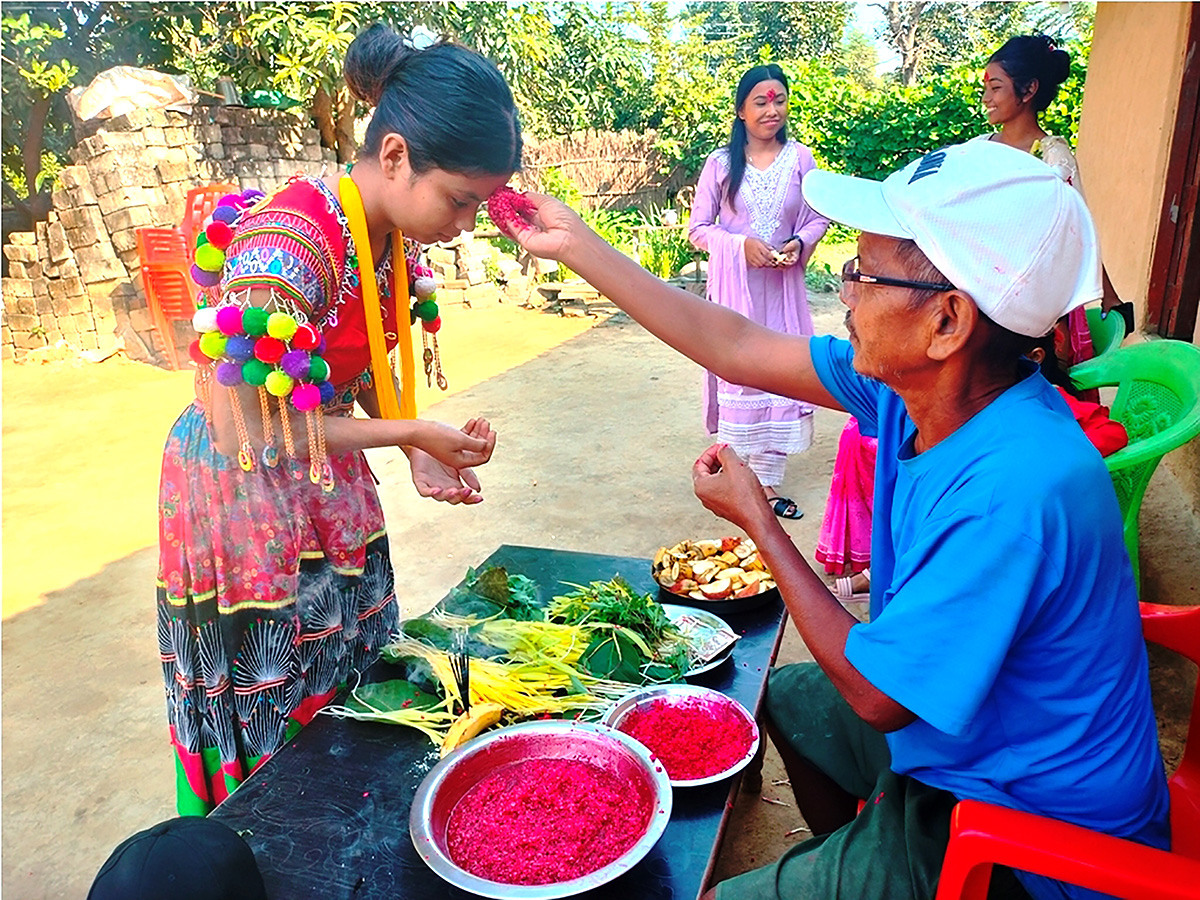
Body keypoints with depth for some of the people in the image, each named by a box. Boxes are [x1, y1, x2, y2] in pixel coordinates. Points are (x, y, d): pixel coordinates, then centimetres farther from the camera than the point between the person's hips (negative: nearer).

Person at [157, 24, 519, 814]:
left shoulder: (393, 236, -5)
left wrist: (419, 454, -8)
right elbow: (250, 430, -26)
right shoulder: (287, 247, -31)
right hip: (243, 492, -8)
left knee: (352, 684, 20)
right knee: (270, 713, 10)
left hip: (331, 484, 8)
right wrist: (412, 435, -22)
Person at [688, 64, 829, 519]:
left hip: (782, 285, 2)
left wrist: (799, 243, -13)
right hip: (734, 285, -1)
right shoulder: (721, 163, -1)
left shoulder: (799, 158, 3)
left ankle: (768, 482, 12)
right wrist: (742, 245, -16)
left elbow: (818, 218, 8)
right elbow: (698, 228, -1)